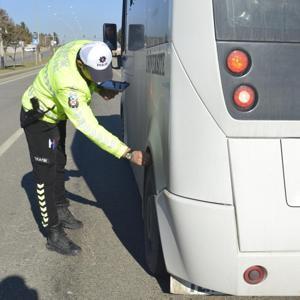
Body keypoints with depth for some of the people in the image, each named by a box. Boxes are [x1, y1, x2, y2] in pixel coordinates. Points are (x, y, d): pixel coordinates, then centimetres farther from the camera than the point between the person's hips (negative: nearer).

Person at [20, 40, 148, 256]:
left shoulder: (88, 49, -22)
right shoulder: (67, 85, -44)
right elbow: (90, 128, -43)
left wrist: (101, 89, -19)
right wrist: (128, 153, -46)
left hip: (56, 114, 9)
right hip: (38, 119, -8)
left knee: (59, 165, 20)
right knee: (46, 175, -5)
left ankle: (61, 212, 37)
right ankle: (54, 234, 4)